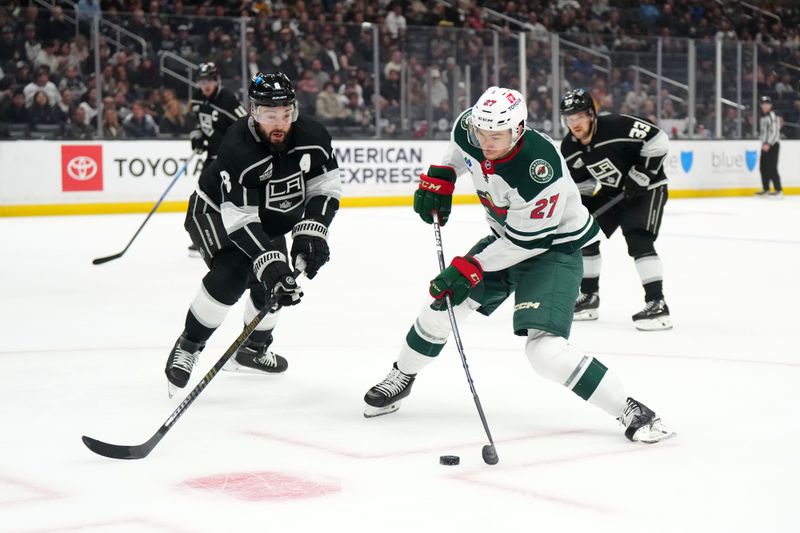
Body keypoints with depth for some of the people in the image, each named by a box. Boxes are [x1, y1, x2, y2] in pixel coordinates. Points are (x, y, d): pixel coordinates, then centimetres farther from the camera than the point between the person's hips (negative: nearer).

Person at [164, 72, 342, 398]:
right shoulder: (237, 150, -37)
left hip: (270, 218, 6)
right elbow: (239, 219, -40)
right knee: (232, 275, -27)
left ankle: (252, 349, 30)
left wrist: (311, 230, -25)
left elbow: (325, 187, -10)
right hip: (217, 211, -6)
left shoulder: (312, 136, -21)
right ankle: (188, 346, -8)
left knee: (276, 285, 3)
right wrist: (270, 263, -47)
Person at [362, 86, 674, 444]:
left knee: (544, 348, -23)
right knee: (442, 302, 9)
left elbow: (524, 241, -27)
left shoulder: (540, 170, -37)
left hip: (553, 246, -8)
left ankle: (629, 411, -13)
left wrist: (469, 269, -26)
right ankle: (400, 379, 34)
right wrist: (438, 178, 2)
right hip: (505, 237, 8)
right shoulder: (471, 129, -17)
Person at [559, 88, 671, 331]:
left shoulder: (617, 126, -28)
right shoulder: (569, 148, -6)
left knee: (638, 241, -24)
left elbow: (658, 141, -27)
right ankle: (589, 297, 20)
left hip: (646, 188, -7)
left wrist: (640, 174, -27)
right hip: (611, 193, 8)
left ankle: (657, 305, -24)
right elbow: (571, 183, 7)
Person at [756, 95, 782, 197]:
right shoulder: (762, 117, 16)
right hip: (765, 145, 9)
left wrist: (768, 144, -25)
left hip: (773, 145, -9)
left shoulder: (772, 116, -13)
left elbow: (775, 132, -20)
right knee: (763, 167, 9)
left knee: (772, 168, -13)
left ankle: (778, 190, -10)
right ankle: (766, 189, 18)